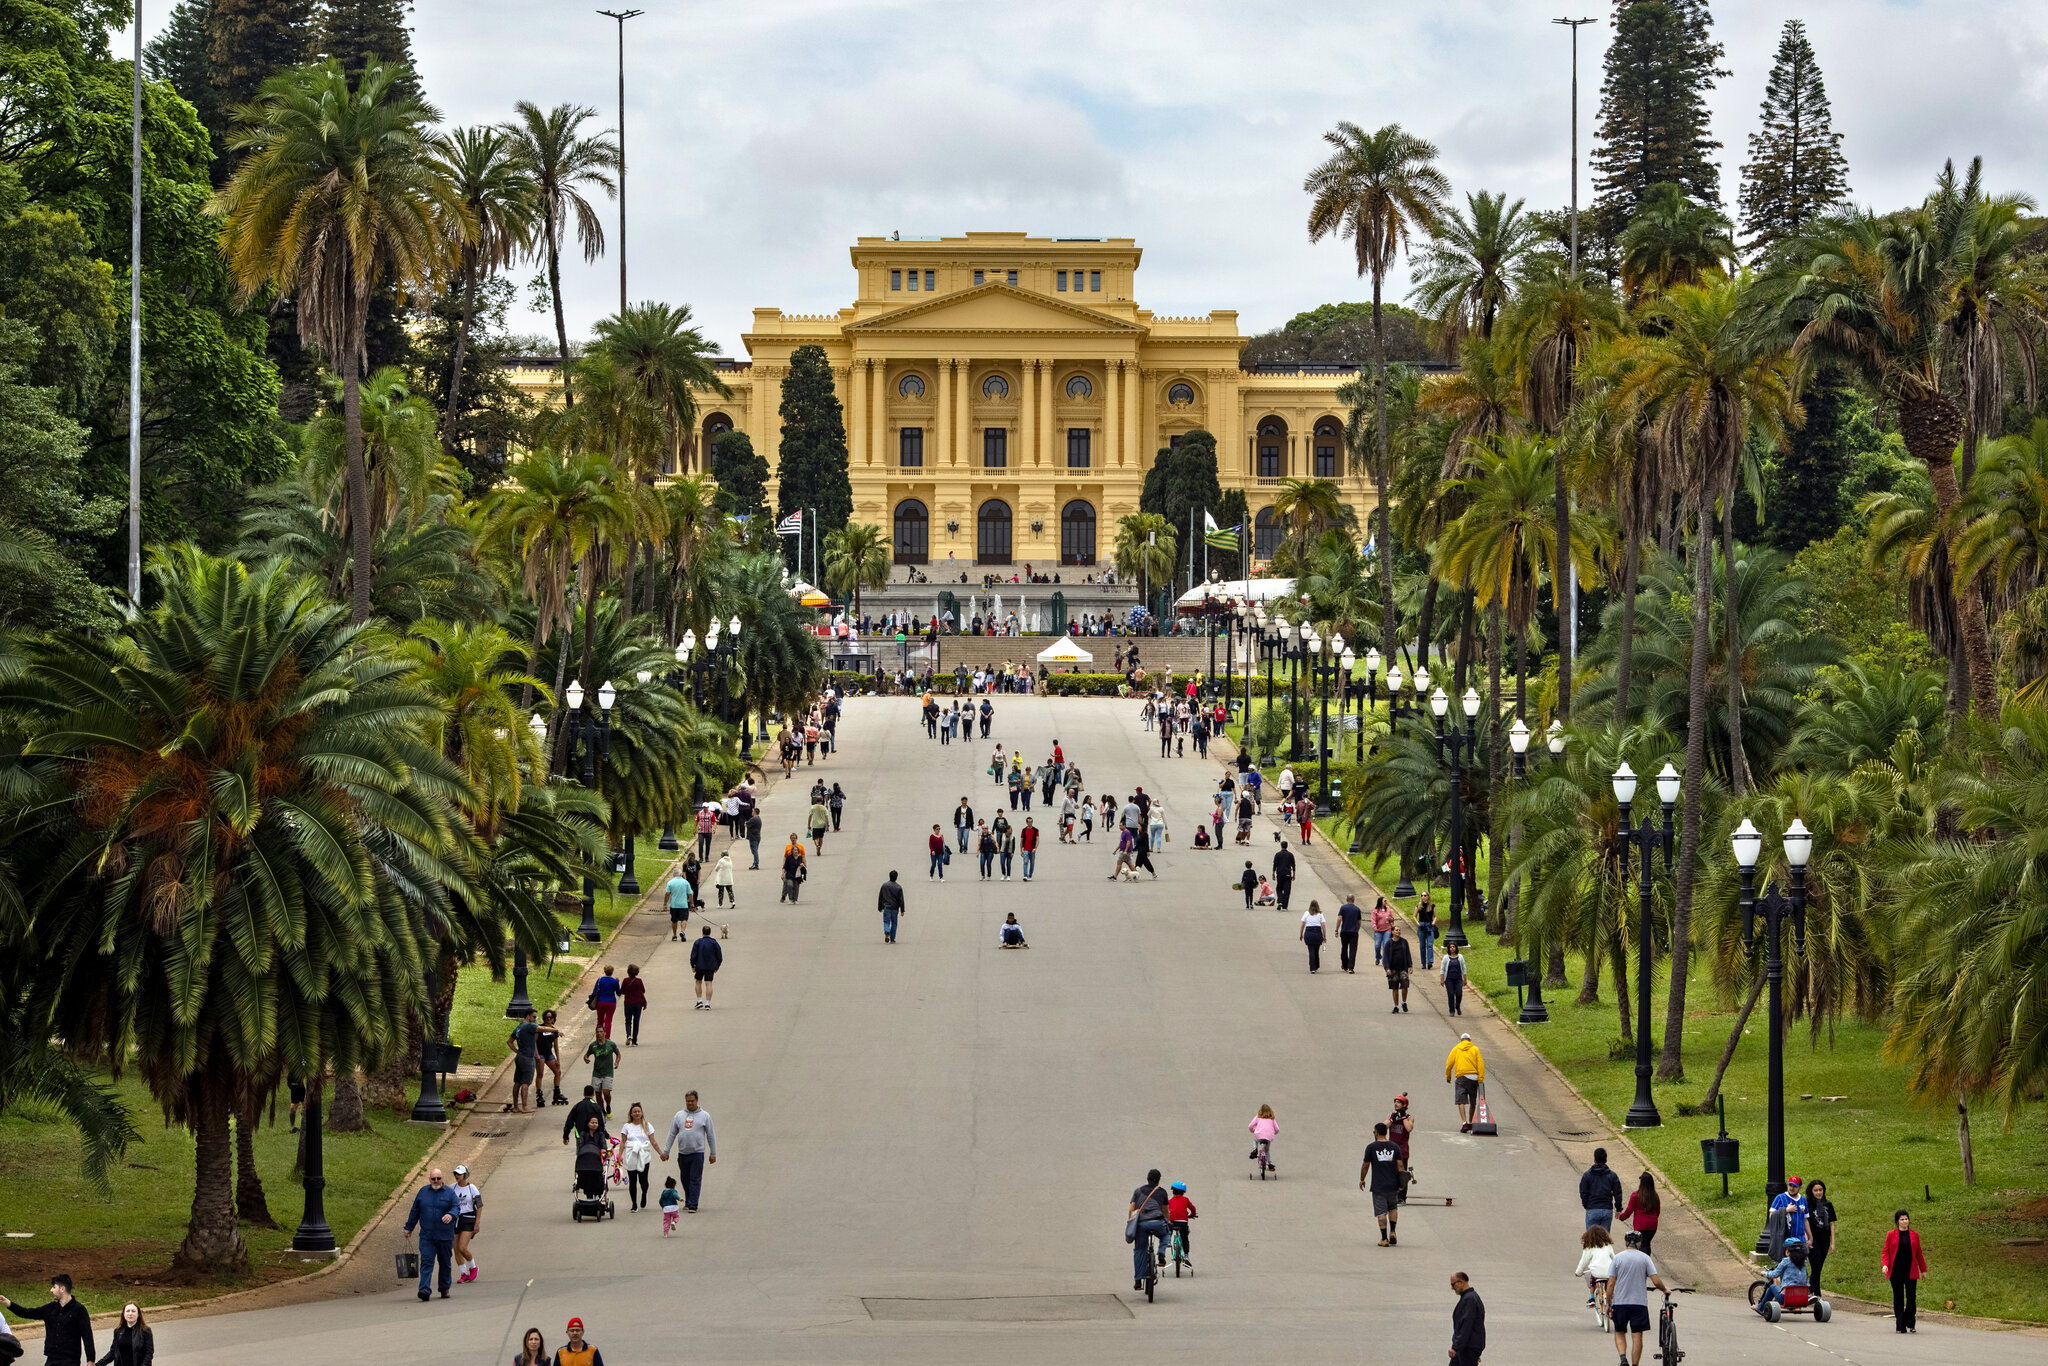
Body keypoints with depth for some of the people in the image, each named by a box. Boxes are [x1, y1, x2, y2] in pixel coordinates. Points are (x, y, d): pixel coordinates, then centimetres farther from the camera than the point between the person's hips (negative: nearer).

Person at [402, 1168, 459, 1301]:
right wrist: (408, 1228, 15)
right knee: (426, 1262, -12)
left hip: (445, 1236, -1)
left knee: (445, 1263, 10)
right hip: (426, 1237, 1)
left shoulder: (449, 1193, 2)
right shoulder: (423, 1192, 9)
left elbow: (456, 1208, -9)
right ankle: (425, 1290, -21)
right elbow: (415, 1211, 14)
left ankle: (445, 1289, 26)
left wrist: (450, 1215, -32)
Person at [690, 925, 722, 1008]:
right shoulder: (714, 942, -1)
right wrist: (717, 966, 14)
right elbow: (719, 956, 2)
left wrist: (693, 966, 5)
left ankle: (699, 1001, 10)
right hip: (711, 967, 1)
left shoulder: (698, 942, -5)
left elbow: (693, 956, -6)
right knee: (708, 984, -1)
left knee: (698, 982, 17)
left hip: (700, 966, -1)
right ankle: (707, 1003, -7)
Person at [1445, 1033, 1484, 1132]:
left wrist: (1448, 1076, 17)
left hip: (1461, 1078, -1)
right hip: (1473, 1078, 1)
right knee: (1473, 1102, 16)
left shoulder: (1456, 1049, 9)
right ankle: (1470, 1123, 24)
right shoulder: (1475, 1049, 8)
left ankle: (1464, 1123, -21)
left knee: (1461, 1102, -6)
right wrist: (1480, 1079, 0)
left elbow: (1449, 1063, 4)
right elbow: (1480, 1064, 0)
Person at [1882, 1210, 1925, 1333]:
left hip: (1910, 1271, 1)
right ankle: (1900, 1327, 8)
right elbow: (1886, 1252, 3)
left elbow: (1919, 1253, 16)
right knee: (1898, 1298, 3)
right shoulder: (1891, 1235, 4)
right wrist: (1885, 1265, -13)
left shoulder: (1914, 1235, 9)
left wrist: (1923, 1269, 20)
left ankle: (1910, 1324, 6)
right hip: (1896, 1271, -1)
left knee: (1911, 1297, -8)